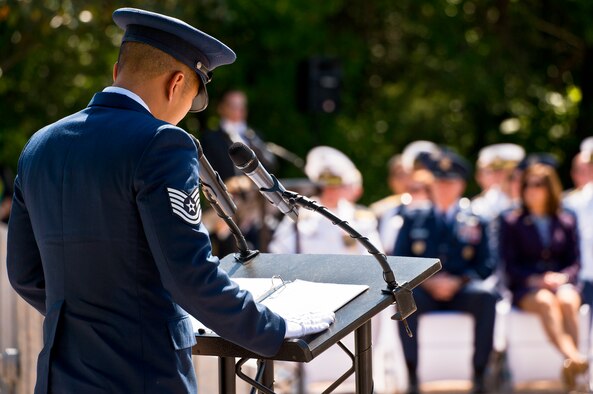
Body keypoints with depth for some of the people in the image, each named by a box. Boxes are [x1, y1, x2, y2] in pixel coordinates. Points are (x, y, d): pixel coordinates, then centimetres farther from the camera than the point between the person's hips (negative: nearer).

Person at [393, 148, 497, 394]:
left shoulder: (474, 222, 14)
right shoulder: (413, 219, 15)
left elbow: (485, 265, 6)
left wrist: (458, 281, -13)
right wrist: (428, 281, -11)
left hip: (462, 291, 0)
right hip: (423, 290, 0)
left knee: (486, 296, -33)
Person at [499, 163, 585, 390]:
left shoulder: (567, 222, 19)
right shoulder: (511, 222, 13)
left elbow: (575, 262, 13)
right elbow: (510, 264, 4)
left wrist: (562, 276, -10)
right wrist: (534, 279, -14)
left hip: (561, 282, 2)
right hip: (525, 288, -2)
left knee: (567, 301, -36)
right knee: (546, 302, -38)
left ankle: (570, 367, -47)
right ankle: (574, 357, -59)